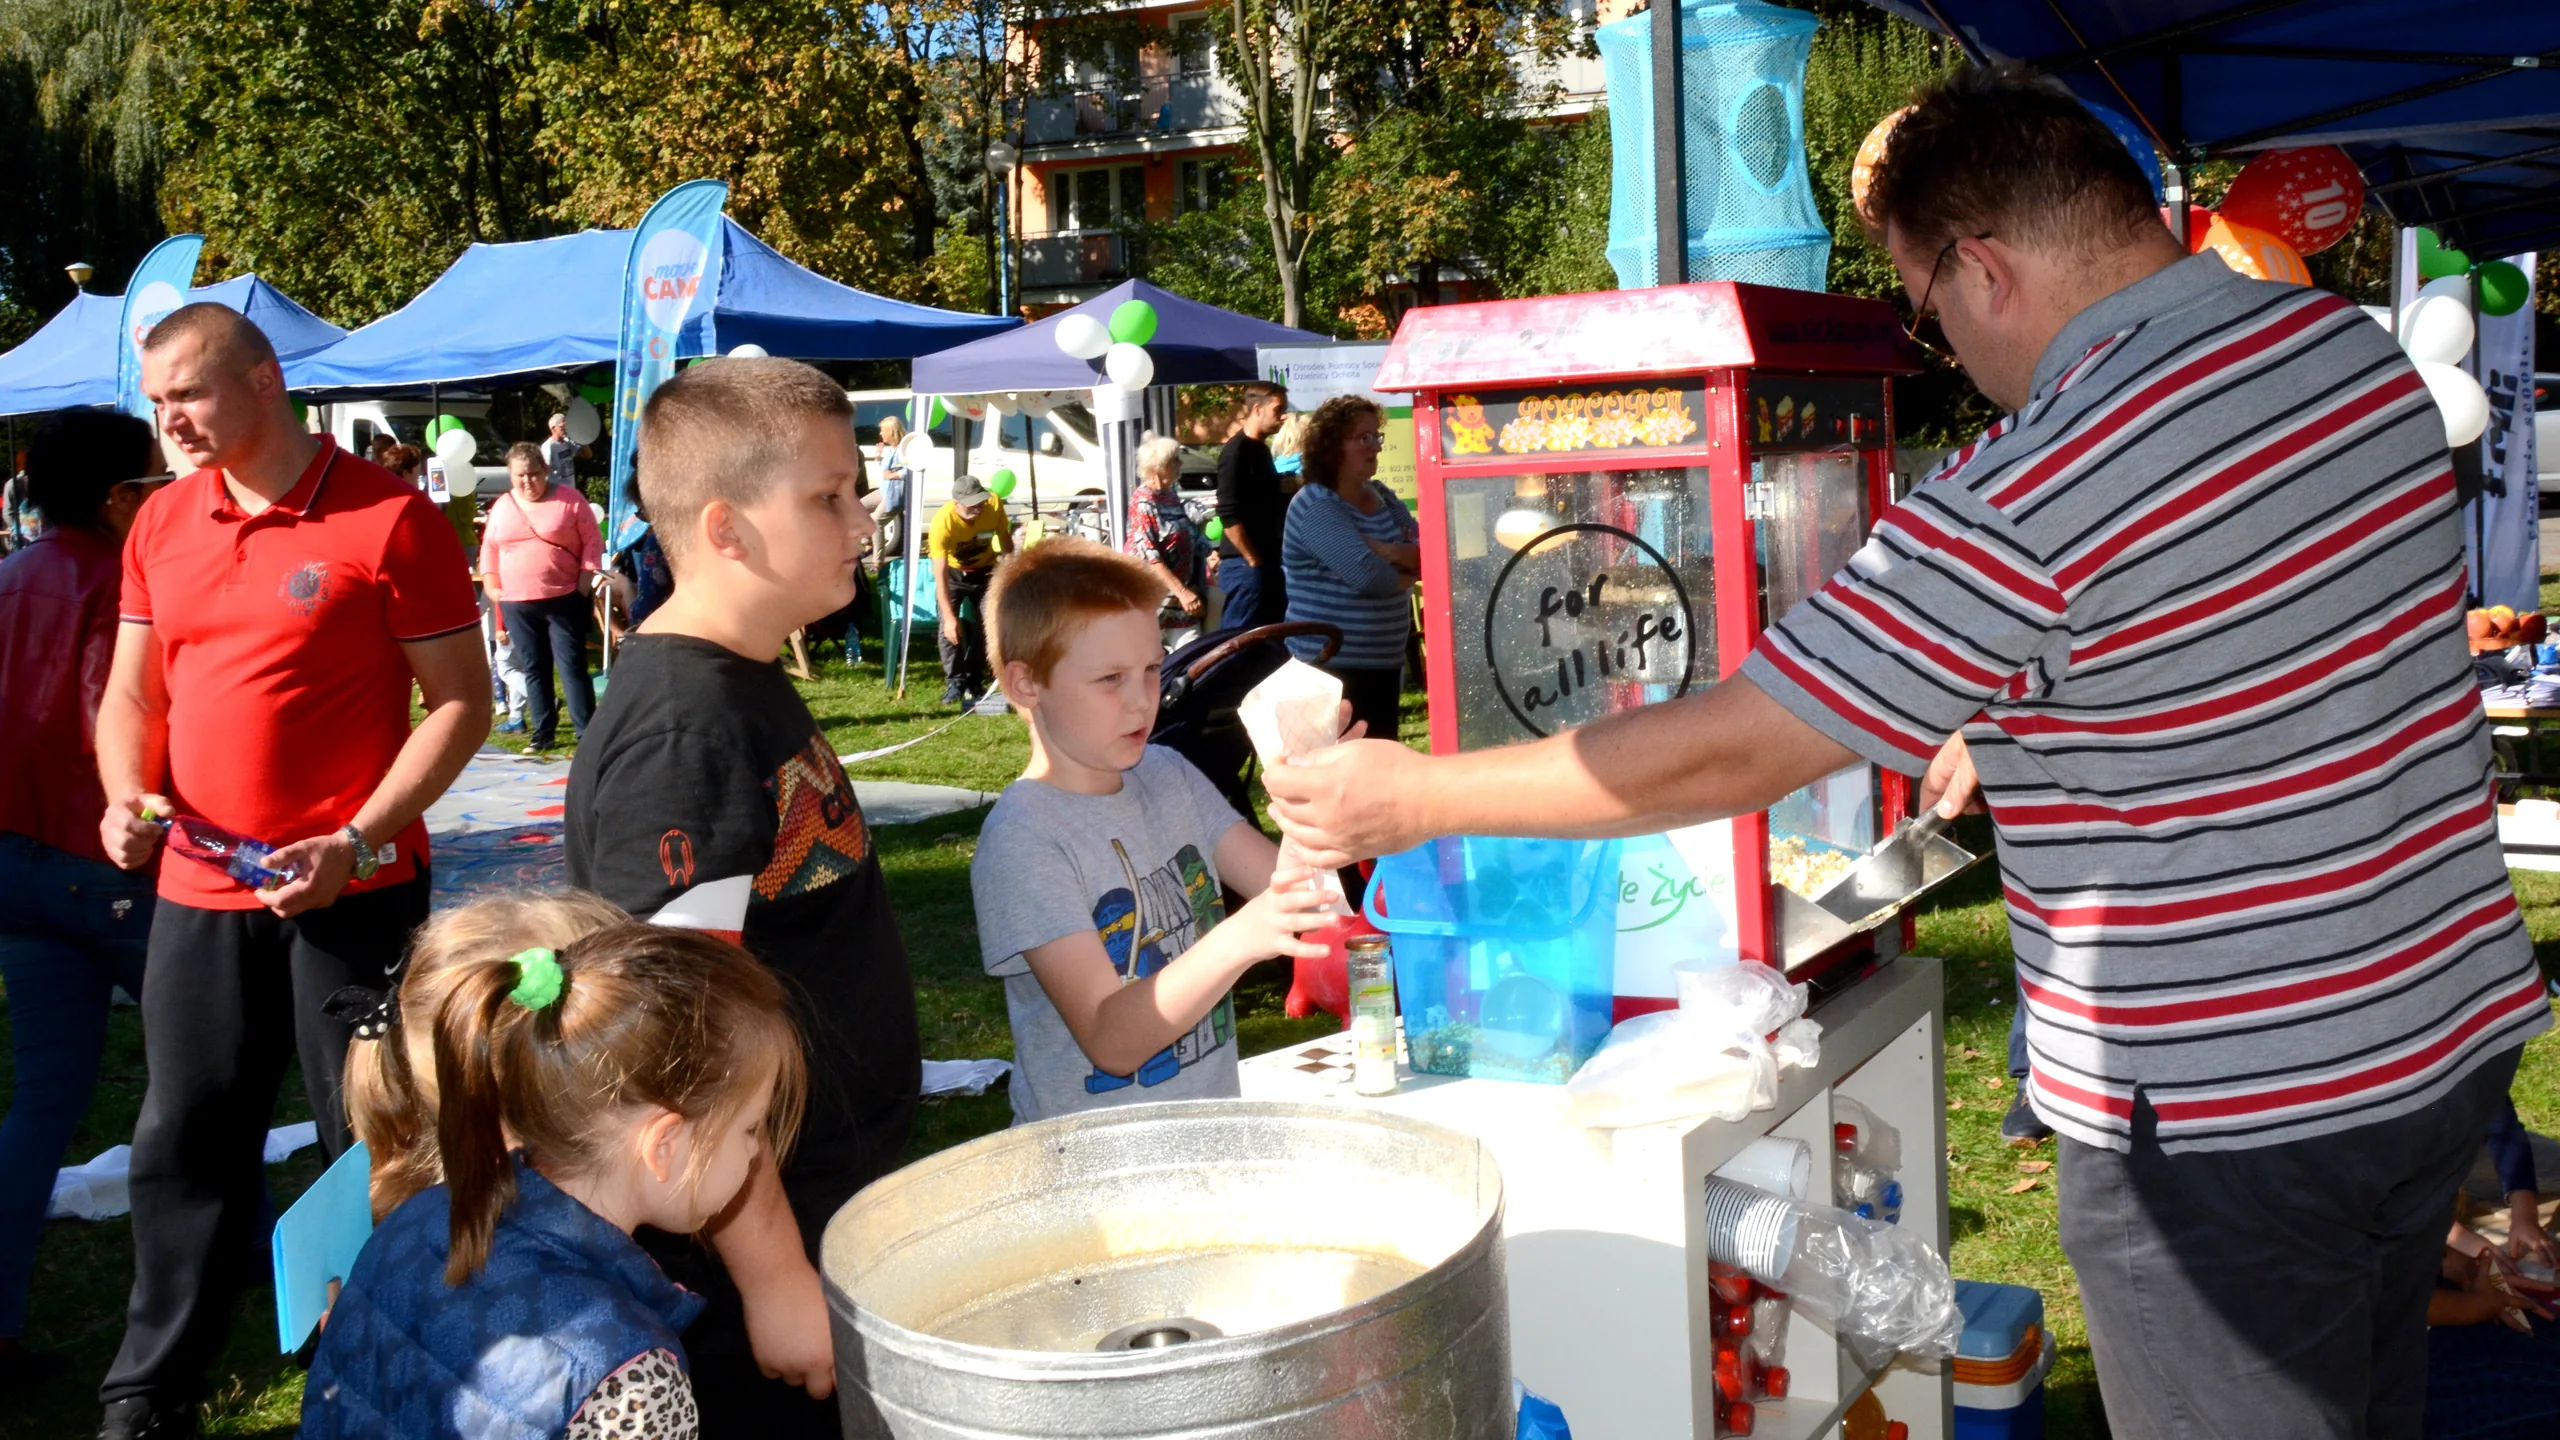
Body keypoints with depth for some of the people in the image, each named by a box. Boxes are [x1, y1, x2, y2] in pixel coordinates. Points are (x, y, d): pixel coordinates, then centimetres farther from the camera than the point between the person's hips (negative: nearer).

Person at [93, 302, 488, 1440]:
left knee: (371, 1144, 5)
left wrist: (356, 843, -17)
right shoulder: (162, 524, 10)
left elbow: (460, 702, -8)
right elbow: (132, 691, 17)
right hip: (199, 891, 5)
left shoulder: (388, 519, -9)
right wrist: (128, 795, -4)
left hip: (353, 894, -5)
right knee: (183, 1144, 11)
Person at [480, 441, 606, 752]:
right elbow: (489, 547, 17)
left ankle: (588, 734, -3)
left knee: (572, 666, -4)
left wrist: (587, 578, -8)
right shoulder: (502, 506, 10)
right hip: (516, 604, 4)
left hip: (563, 600, -4)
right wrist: (491, 586, 7)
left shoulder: (569, 499, -1)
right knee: (533, 669, 8)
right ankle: (543, 732, 16)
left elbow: (592, 539, -1)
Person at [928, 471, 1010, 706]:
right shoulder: (943, 521, -35)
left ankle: (974, 682, 6)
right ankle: (954, 682, -7)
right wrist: (949, 617, -41)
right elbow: (940, 574, -36)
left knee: (988, 625, -6)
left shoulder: (994, 505, -27)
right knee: (948, 627, -17)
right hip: (954, 572, -2)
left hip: (985, 571, 2)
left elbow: (1005, 537, -5)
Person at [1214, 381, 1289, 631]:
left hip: (1267, 561, 9)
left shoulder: (1262, 449, 15)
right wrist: (1252, 560, -16)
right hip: (1246, 564, -9)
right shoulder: (1236, 452, -13)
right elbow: (1229, 515, -19)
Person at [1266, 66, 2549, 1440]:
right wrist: (2019, 733, 24)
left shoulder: (2022, 498, -25)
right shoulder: (2360, 349, 0)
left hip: (2228, 1116, -8)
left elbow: (1716, 760, -20)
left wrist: (1410, 795, -9)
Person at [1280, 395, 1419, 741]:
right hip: (1332, 668, -8)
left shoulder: (1382, 496, 12)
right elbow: (1371, 576, -24)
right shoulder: (1315, 506, -14)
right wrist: (1408, 570, -4)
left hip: (1384, 663, 8)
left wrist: (1388, 551, -17)